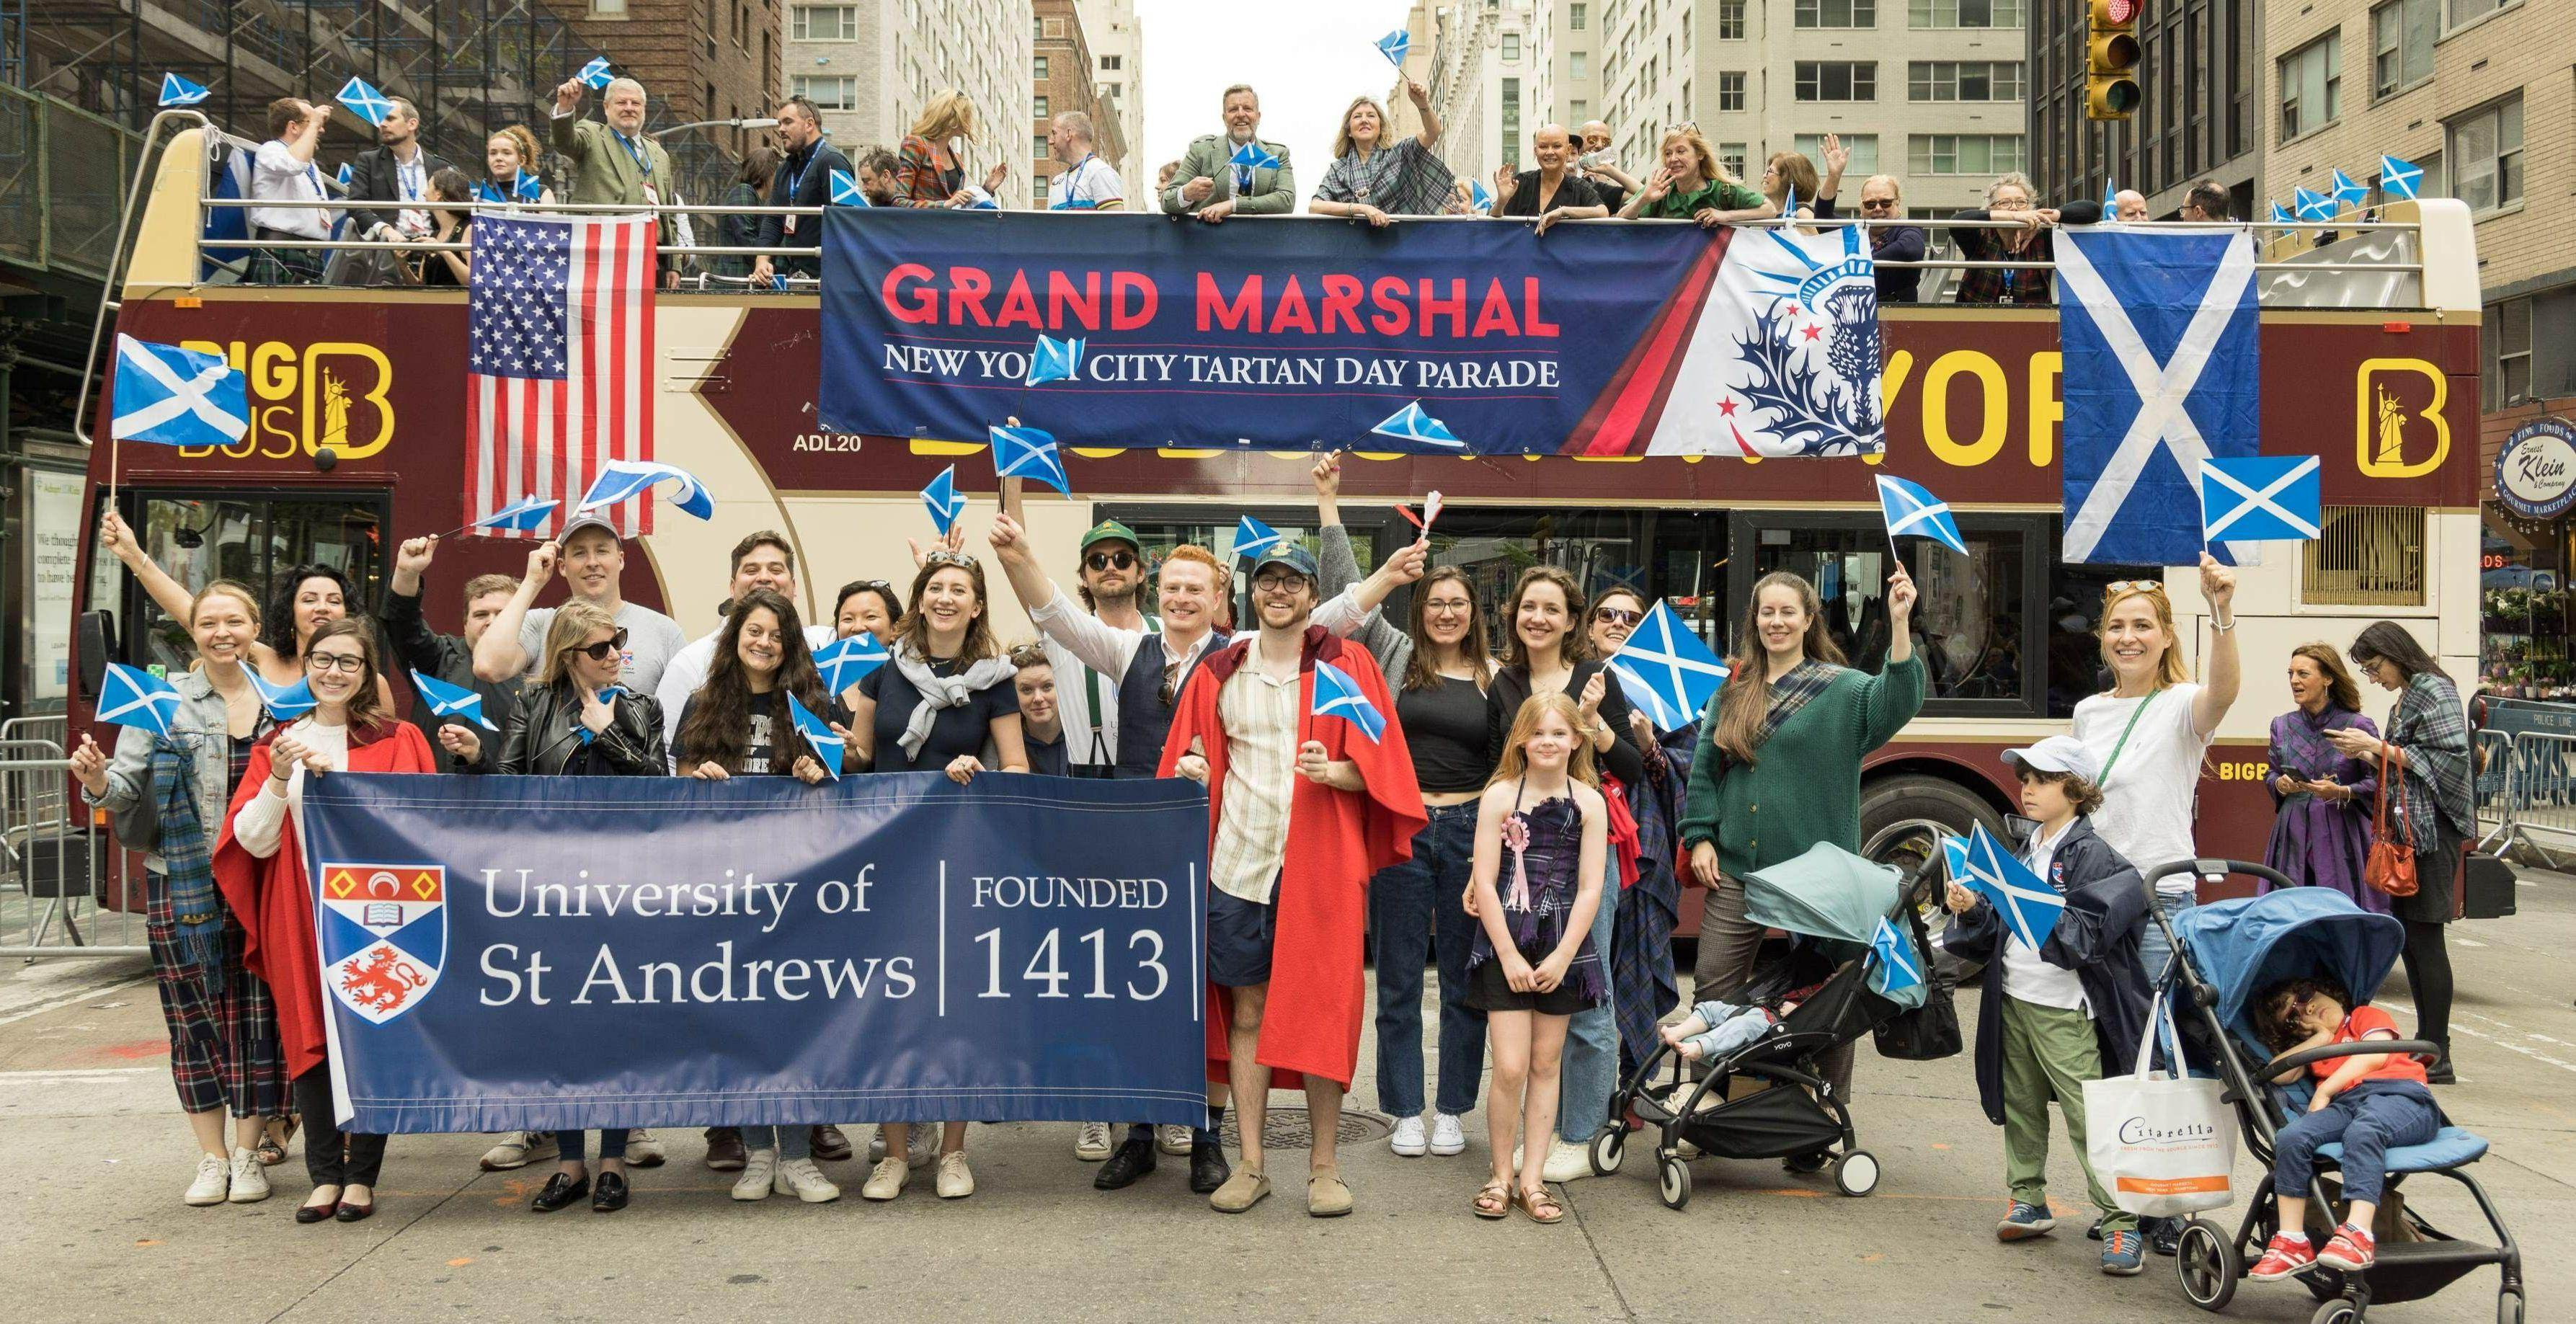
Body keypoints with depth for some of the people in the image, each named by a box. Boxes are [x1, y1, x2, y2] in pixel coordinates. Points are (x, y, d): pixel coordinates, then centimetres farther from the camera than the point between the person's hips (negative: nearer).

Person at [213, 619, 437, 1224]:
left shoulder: (397, 740, 3)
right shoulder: (277, 745, 11)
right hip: (299, 914, 2)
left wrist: (339, 779, -16)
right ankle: (325, 1175, 9)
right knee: (309, 1037, 2)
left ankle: (362, 1177, 8)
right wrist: (279, 781, -12)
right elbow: (253, 841, 4)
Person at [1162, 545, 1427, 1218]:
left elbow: (1373, 765, 0)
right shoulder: (1220, 671, 11)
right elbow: (1192, 756, 18)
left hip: (1318, 861, -2)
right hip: (1238, 859, 3)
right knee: (1247, 1012, 6)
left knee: (1319, 1011, 0)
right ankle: (1251, 1166, 15)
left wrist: (1332, 771, -19)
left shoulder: (1346, 664, 2)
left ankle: (1325, 1164, 12)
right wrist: (1191, 770, -4)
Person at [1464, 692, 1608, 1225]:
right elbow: (1484, 883, -6)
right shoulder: (1500, 796, -3)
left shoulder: (1589, 802, 1)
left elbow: (1590, 889, -1)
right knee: (1510, 1068, -7)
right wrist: (1510, 956, -10)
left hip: (1563, 950, 2)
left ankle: (1532, 1179, 16)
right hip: (1505, 947, -2)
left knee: (1545, 1065, 8)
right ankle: (1501, 1177, 9)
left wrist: (1562, 957, -8)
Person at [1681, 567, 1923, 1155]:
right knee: (1713, 986, 6)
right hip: (1737, 868, 4)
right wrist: (1700, 837, 3)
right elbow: (1704, 768, 13)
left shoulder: (1841, 689, -2)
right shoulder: (1733, 691, 10)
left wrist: (1900, 625, -33)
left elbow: (1894, 703, -22)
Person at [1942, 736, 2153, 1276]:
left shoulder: (2092, 856, -8)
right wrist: (1972, 909, 1)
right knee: (2020, 1105, 14)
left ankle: (2120, 1222, -4)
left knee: (2089, 1118, -9)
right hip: (2014, 1001, 8)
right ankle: (2028, 1201, 26)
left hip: (2064, 1011, -8)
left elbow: (2087, 931, -18)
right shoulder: (2025, 851, 16)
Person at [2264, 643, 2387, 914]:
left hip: (2342, 834, -4)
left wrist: (2340, 792, -17)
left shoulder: (2357, 726, -3)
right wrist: (2281, 785, -3)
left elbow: (2377, 782, -2)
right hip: (2294, 833, 4)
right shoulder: (2282, 725, 10)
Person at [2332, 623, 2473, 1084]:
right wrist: (2370, 756, 6)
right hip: (2407, 826, 9)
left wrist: (2379, 748, -14)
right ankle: (2426, 1042, 17)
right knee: (2407, 934, 10)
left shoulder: (2434, 690, -8)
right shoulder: (2405, 698, 18)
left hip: (2433, 826, -9)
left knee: (2424, 935, -9)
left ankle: (2438, 1057, -5)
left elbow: (2449, 757, -17)